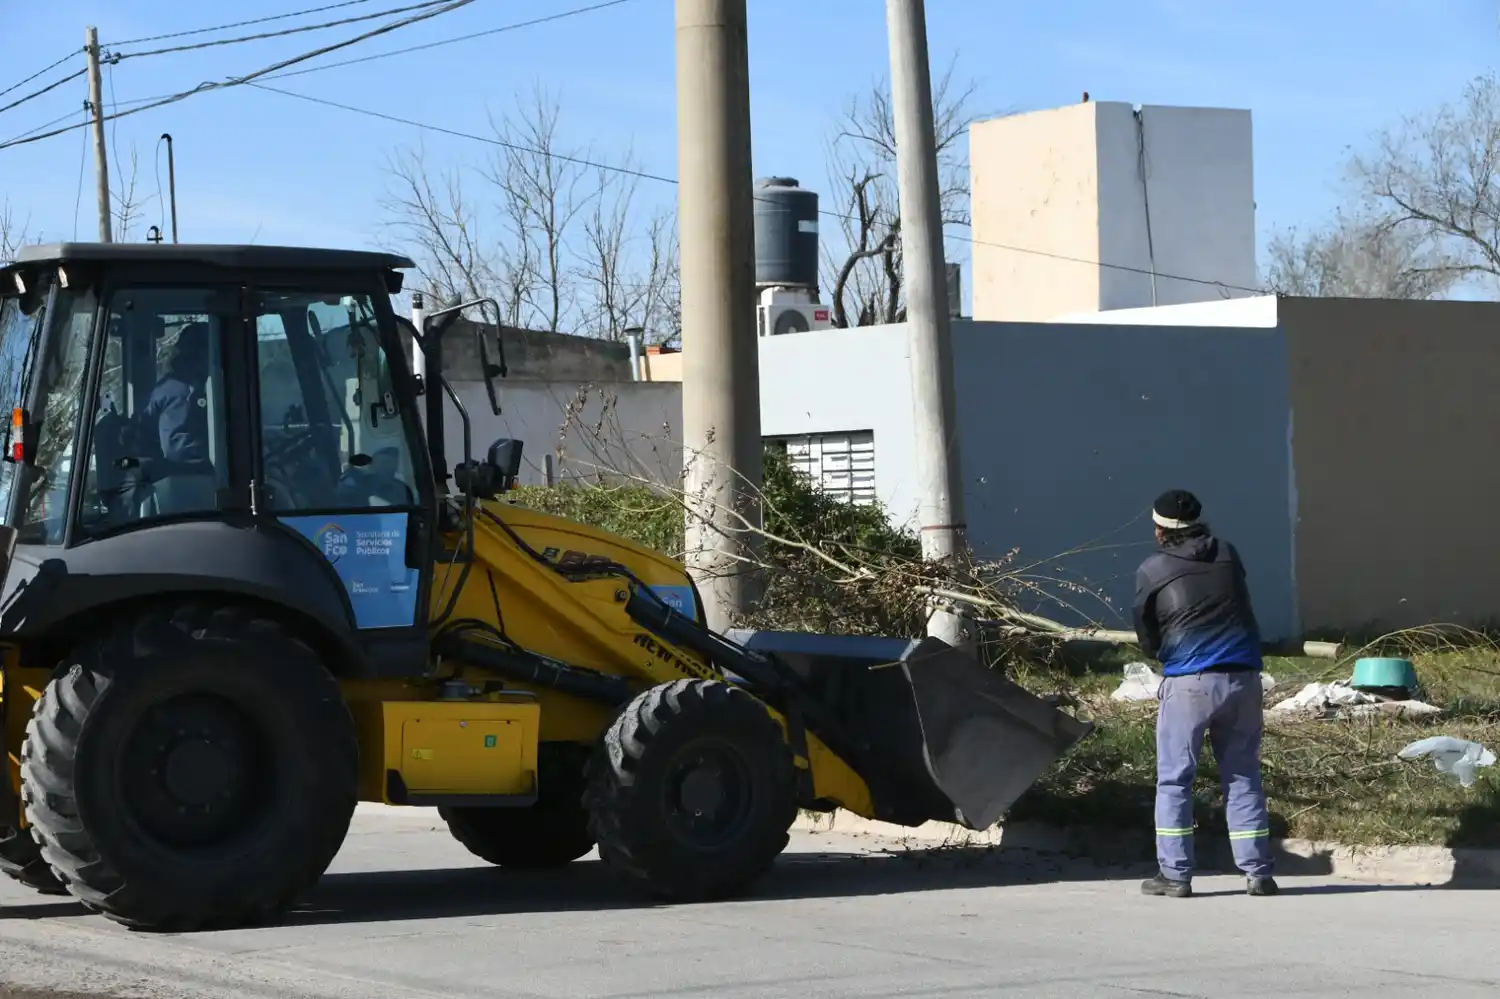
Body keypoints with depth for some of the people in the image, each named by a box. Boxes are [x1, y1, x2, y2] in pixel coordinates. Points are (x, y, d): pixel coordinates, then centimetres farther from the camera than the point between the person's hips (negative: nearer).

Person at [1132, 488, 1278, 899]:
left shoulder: (1152, 571, -2)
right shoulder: (1228, 556, 10)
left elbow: (1147, 641, 6)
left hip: (1188, 683, -4)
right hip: (1242, 677, 4)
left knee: (1174, 780, 5)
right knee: (1244, 777, 9)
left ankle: (1175, 874, 2)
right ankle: (1257, 872, 7)